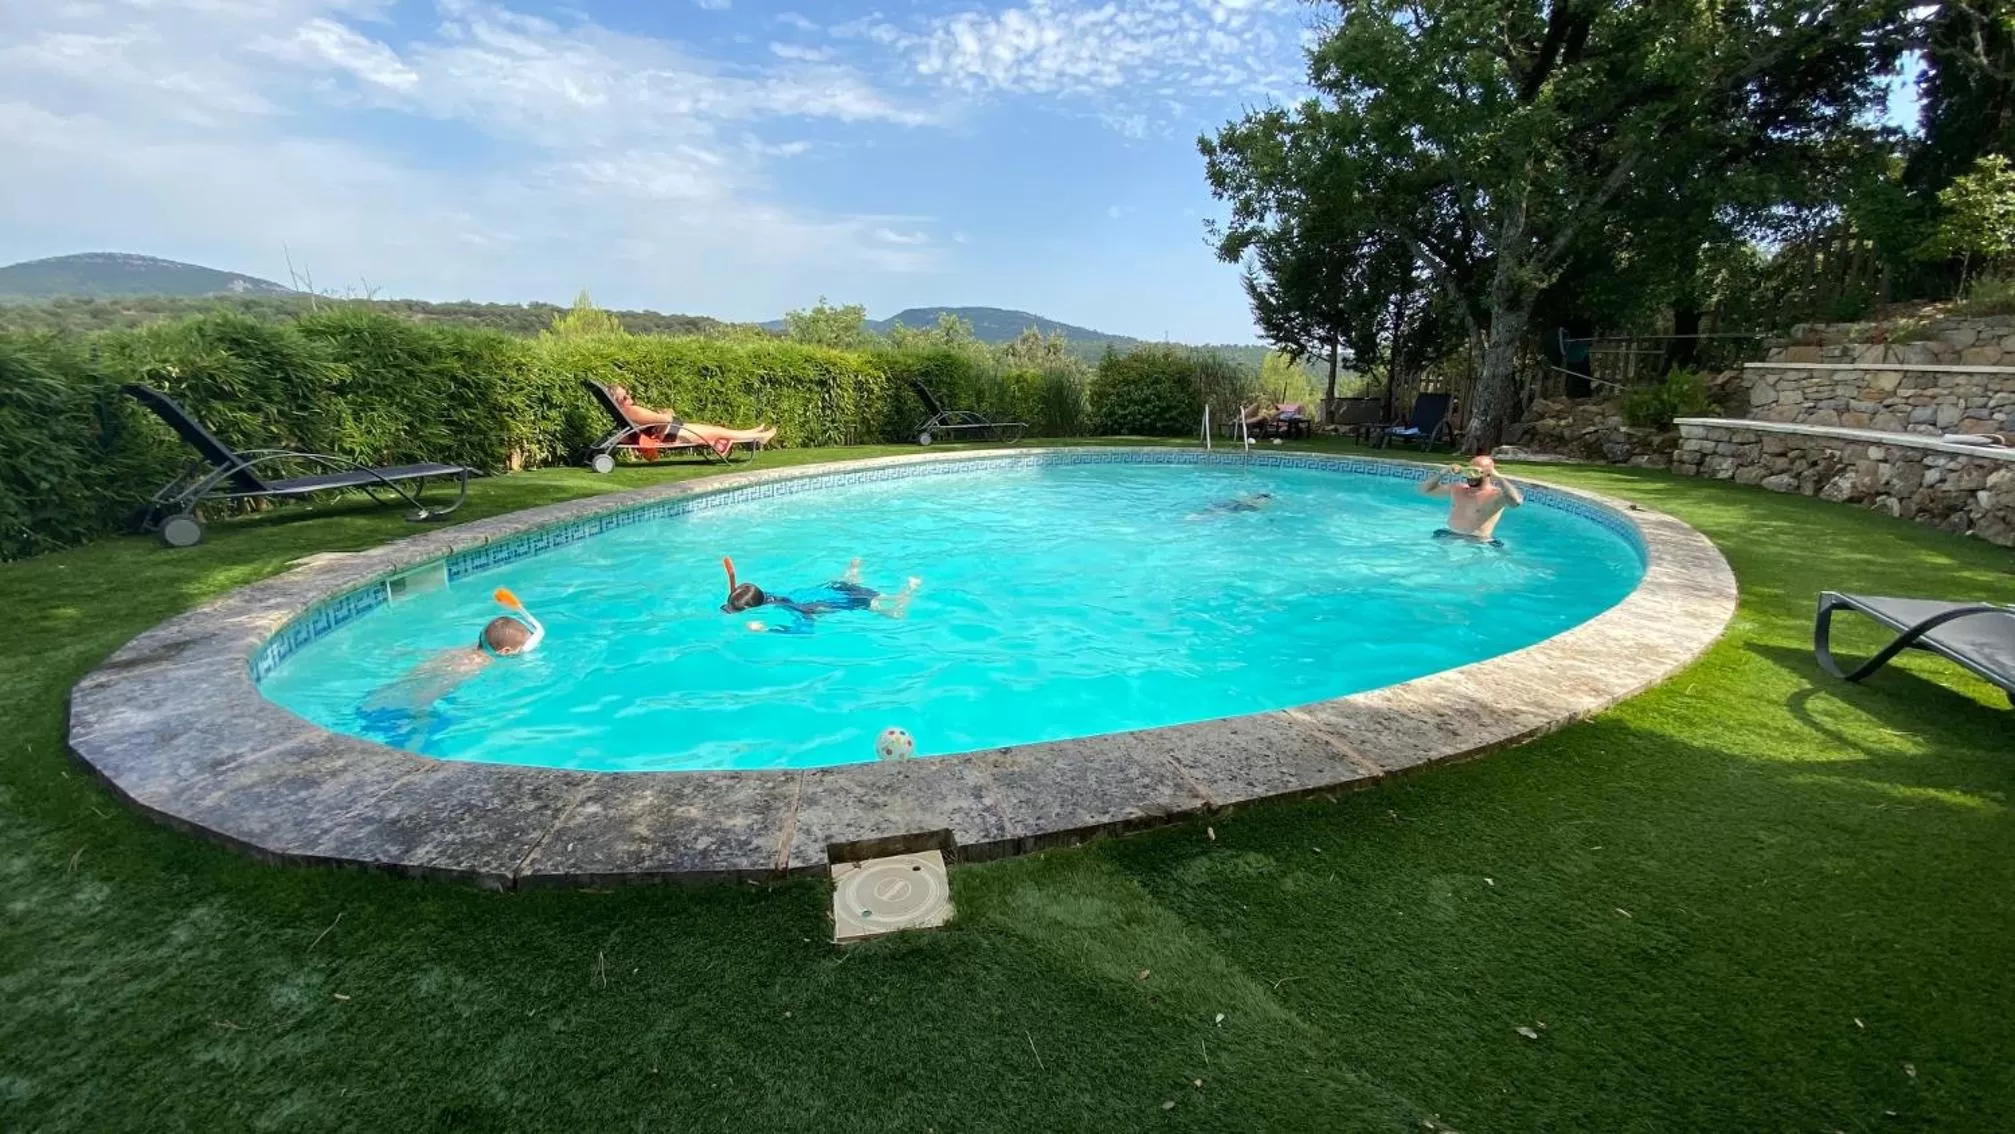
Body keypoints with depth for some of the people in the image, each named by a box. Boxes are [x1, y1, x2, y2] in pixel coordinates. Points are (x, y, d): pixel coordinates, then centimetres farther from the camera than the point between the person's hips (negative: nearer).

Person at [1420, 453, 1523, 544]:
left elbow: (1516, 502, -31)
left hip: (1479, 543, -6)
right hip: (1449, 537, 6)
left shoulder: (1497, 495, -8)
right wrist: (1443, 472, 1)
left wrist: (1498, 477, -23)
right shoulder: (1456, 489, 11)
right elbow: (1425, 490, 15)